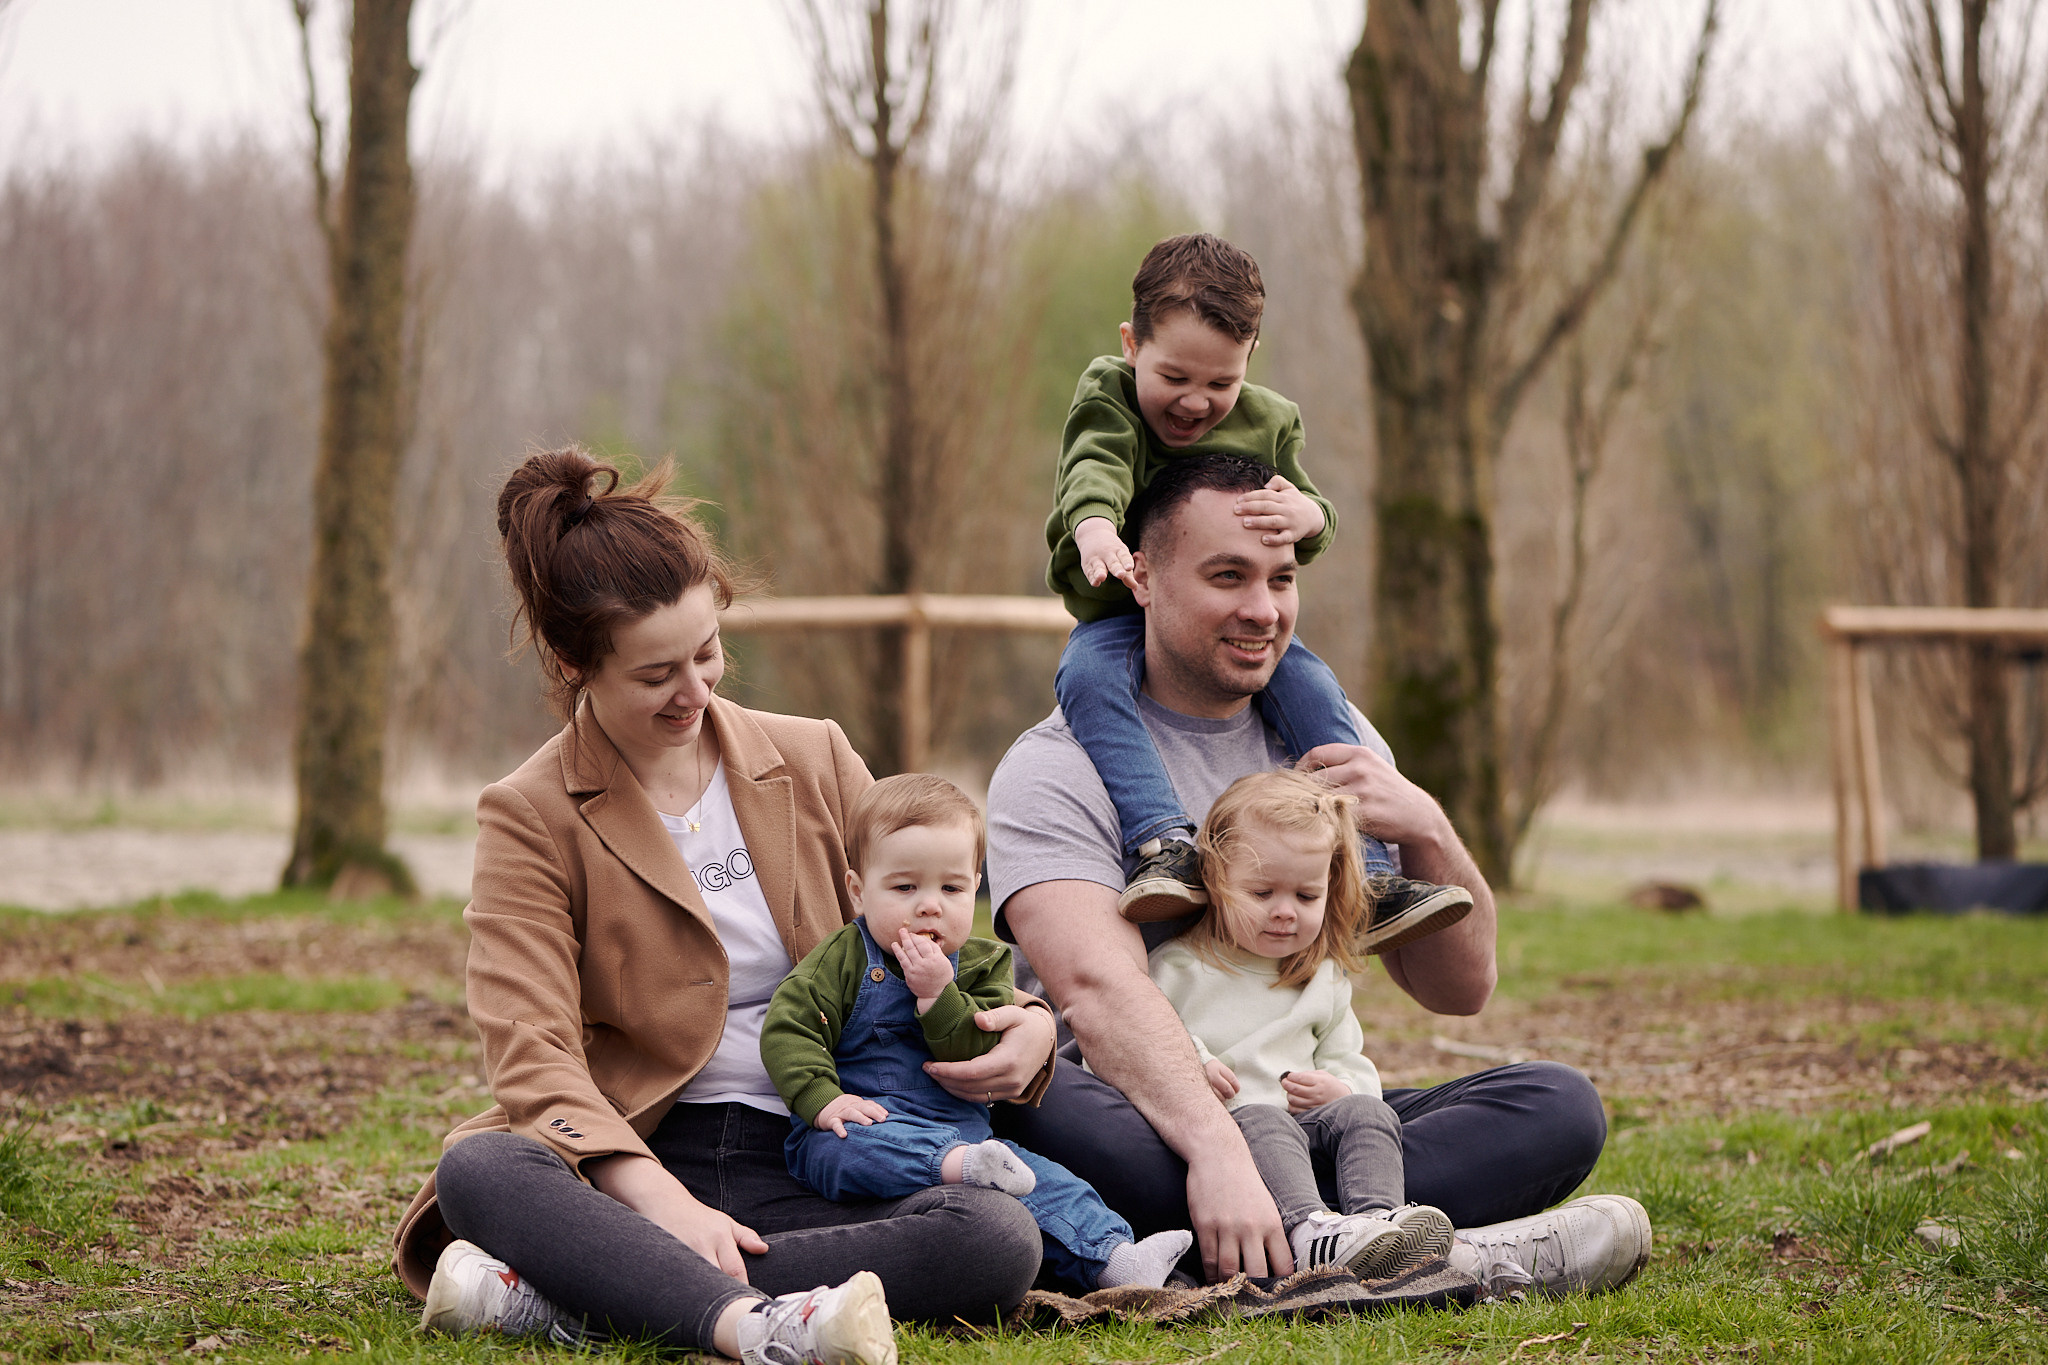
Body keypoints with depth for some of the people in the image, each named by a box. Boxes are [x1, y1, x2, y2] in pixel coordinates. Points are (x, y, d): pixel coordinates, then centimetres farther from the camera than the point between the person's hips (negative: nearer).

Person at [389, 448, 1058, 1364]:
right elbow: (532, 1054, -9)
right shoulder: (530, 818, 3)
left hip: (815, 1175, 3)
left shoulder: (815, 761, 14)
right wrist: (663, 1203, -28)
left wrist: (1028, 1021, -3)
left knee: (1000, 1239, -29)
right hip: (640, 1165, -3)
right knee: (478, 1171, -35)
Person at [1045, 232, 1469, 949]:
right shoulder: (1107, 394, -10)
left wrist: (1307, 517, -28)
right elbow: (1094, 469, -31)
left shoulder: (1268, 421, -1)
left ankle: (1371, 877, -26)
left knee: (1313, 690, -23)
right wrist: (1094, 525, -55)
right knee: (1087, 677, -35)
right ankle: (1164, 844, -48)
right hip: (1121, 613, -2)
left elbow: (1308, 527, 0)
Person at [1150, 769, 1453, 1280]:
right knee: (1263, 1123, -36)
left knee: (1366, 1113, -22)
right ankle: (1309, 1232, -61)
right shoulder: (1177, 969, 2)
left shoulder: (1325, 980, 19)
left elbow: (1350, 1061, 26)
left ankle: (1377, 1214, -45)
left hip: (1301, 1121, 5)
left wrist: (1340, 1088, 2)